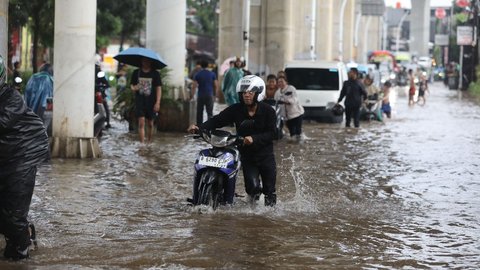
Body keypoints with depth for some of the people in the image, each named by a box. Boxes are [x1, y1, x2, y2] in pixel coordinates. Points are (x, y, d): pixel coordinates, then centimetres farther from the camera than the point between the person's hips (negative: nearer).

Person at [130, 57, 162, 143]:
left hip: (151, 102, 0)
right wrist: (134, 88, -13)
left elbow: (158, 88, -1)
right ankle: (142, 143, -13)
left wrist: (157, 103, -9)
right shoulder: (136, 72, 5)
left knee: (150, 123, 10)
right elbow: (132, 85, 13)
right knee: (141, 123, -11)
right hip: (140, 101, 0)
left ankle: (149, 142, 25)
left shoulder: (155, 74, 0)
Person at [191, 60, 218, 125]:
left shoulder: (197, 74, -2)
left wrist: (192, 95, -2)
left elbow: (194, 86, -8)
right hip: (209, 95, 0)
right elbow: (216, 85, 1)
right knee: (210, 113, -1)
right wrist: (215, 94, 13)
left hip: (200, 95, 0)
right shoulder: (212, 74, 2)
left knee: (199, 112, 12)